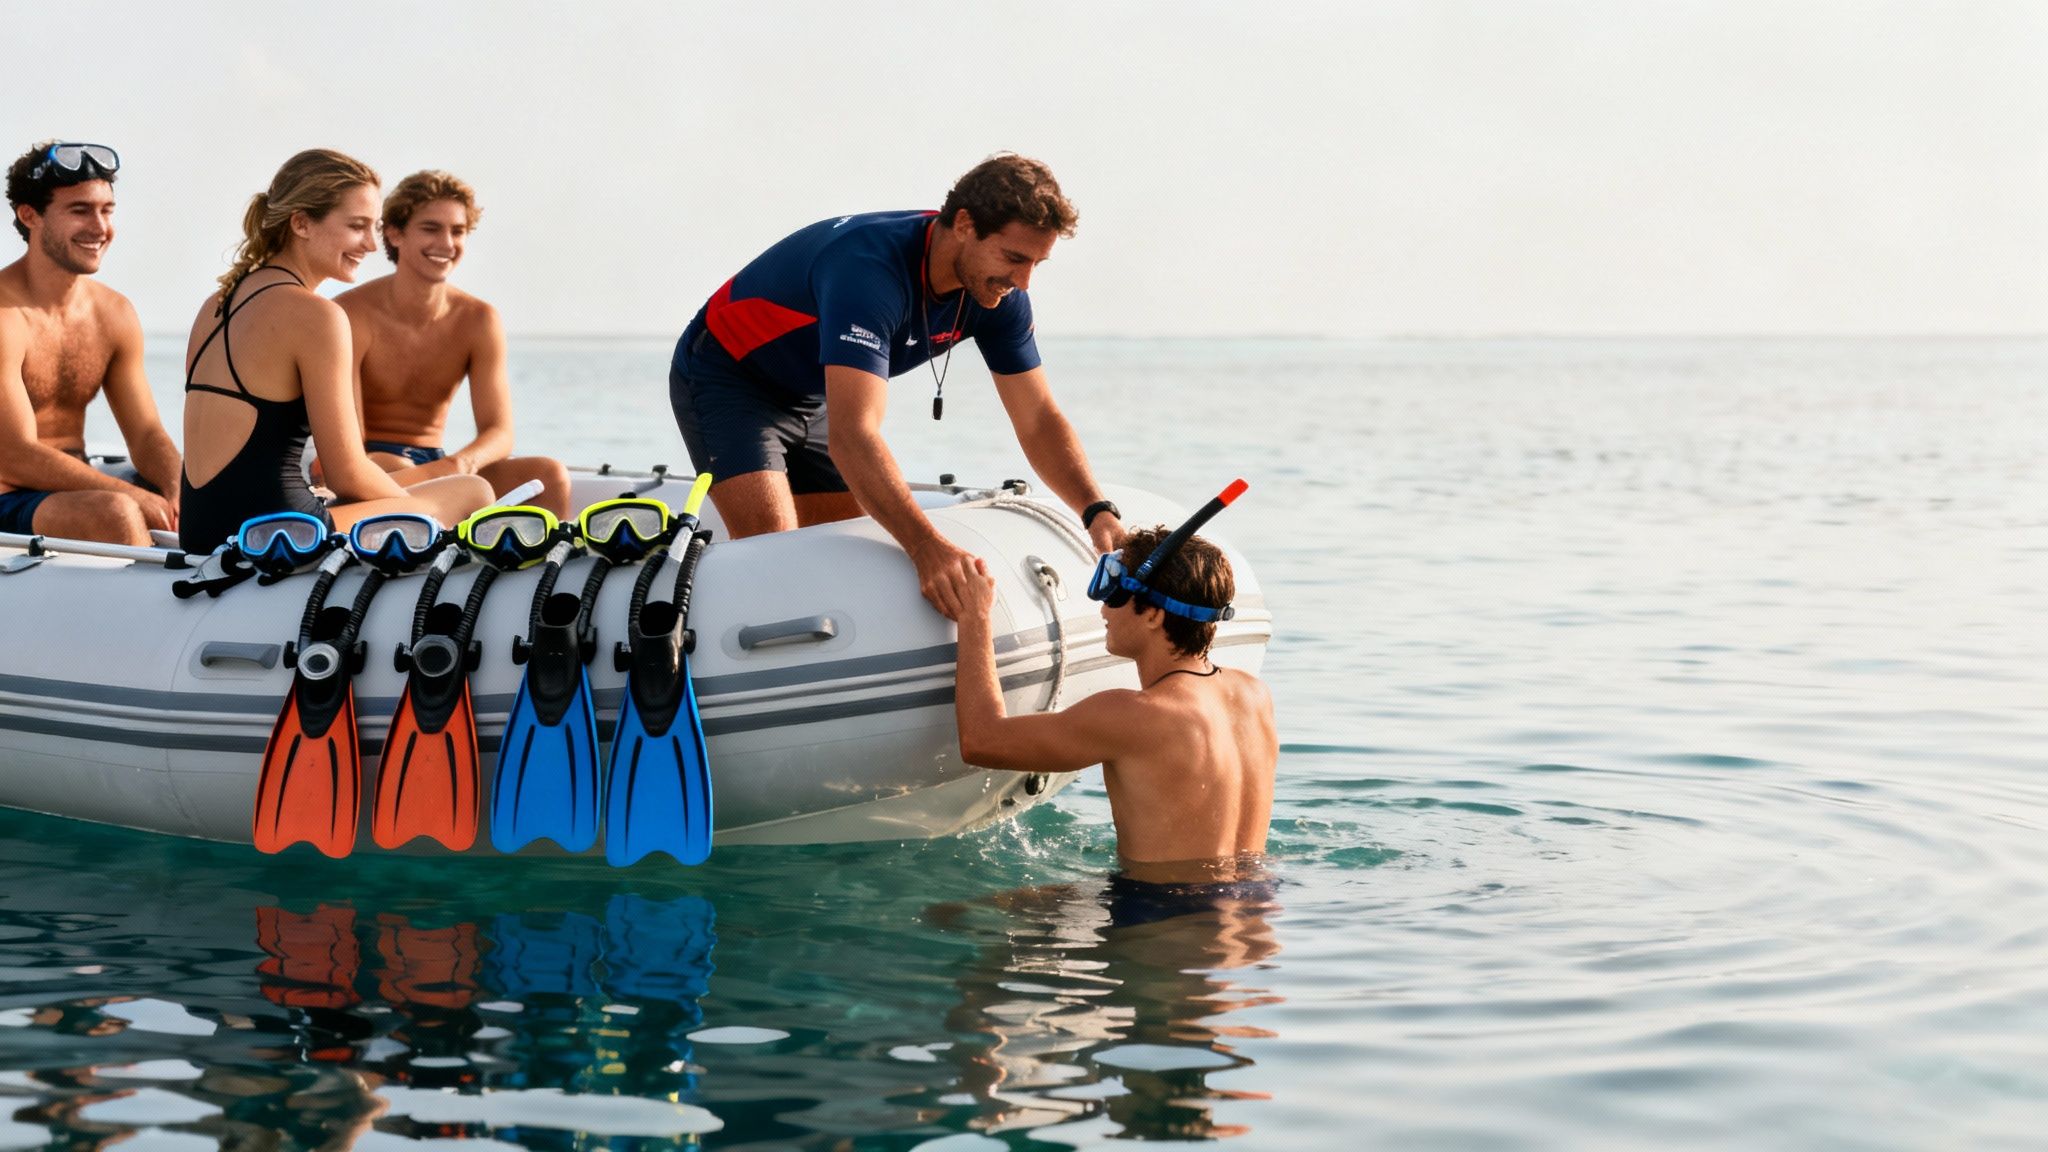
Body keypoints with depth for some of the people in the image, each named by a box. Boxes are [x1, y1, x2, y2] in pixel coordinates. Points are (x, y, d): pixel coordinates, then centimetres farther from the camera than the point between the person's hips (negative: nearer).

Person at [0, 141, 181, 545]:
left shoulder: (115, 313, 7)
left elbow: (147, 435, 6)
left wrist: (177, 499, -16)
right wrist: (134, 495, -25)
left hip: (77, 490, 7)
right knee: (116, 513, -33)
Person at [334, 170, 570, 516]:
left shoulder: (479, 321, 0)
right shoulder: (352, 315, -13)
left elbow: (499, 432, -6)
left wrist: (462, 462, -33)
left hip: (435, 464, 4)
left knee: (550, 475, -19)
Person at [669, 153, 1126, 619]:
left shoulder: (1000, 295, -14)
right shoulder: (871, 269, -39)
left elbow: (1039, 419, -8)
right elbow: (852, 435, -48)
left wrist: (1096, 511, -26)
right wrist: (927, 546, -60)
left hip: (812, 398, 8)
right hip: (725, 378, -8)